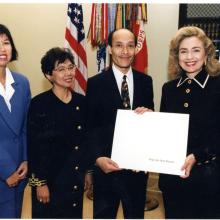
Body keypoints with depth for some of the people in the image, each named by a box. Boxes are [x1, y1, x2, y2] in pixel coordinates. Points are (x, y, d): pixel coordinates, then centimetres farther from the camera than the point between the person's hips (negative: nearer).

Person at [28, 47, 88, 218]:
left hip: (76, 179, 5)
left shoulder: (81, 101, 2)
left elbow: (87, 140, 8)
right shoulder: (39, 104, -12)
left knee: (74, 214, 17)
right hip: (49, 178, -4)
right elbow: (34, 147, -12)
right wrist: (40, 182, -12)